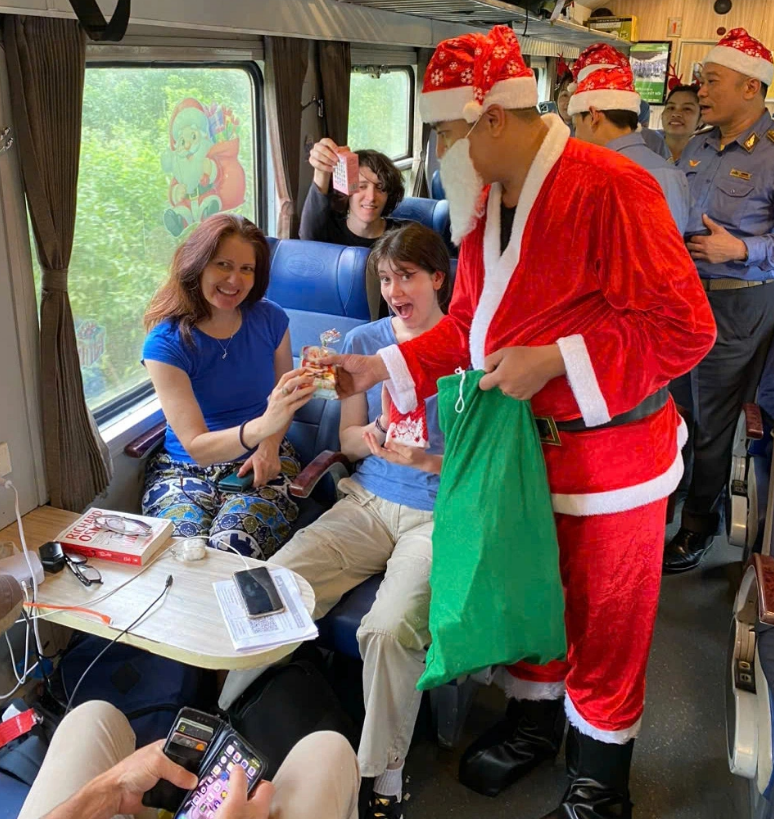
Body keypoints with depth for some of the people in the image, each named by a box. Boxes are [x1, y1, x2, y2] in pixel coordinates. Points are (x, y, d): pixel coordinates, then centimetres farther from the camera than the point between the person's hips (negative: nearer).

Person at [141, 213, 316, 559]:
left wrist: (271, 443, -9)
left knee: (231, 546, -28)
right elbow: (196, 446, -21)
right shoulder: (166, 343, -13)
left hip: (260, 462, 1)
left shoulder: (269, 319, -4)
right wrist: (262, 425, -40)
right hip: (184, 468, -1)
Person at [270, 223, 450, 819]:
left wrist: (424, 460, -22)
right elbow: (348, 441, 14)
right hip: (368, 502, 4)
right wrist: (371, 435, -10)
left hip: (440, 514, -4)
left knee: (389, 629, -30)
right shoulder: (365, 341, 10)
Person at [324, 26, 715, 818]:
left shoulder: (610, 187, -20)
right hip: (519, 443, 7)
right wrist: (382, 367, 1)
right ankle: (534, 717, 48)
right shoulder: (483, 203, 4)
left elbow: (685, 327, -21)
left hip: (608, 451, -6)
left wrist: (553, 360, -26)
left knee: (604, 618, 11)